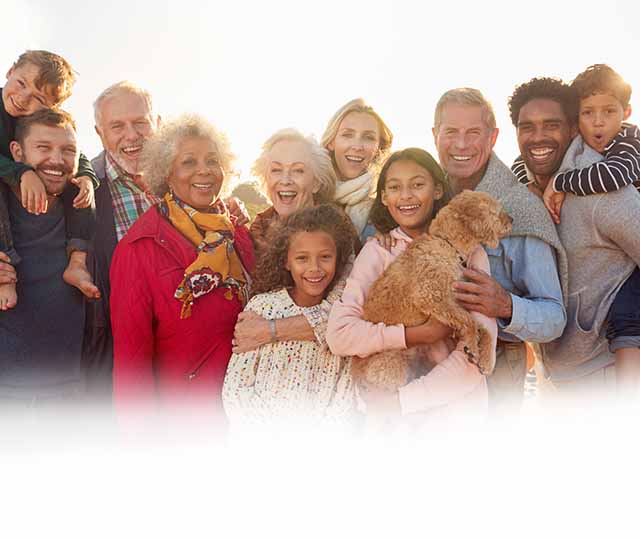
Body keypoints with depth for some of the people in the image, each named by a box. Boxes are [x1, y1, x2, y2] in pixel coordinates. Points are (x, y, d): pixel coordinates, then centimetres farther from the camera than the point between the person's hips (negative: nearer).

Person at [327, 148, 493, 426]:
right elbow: (338, 335, -14)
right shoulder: (377, 251, -3)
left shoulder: (467, 250, -7)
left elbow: (477, 354, -15)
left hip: (457, 405, 0)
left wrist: (398, 402, -20)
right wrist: (416, 335, -23)